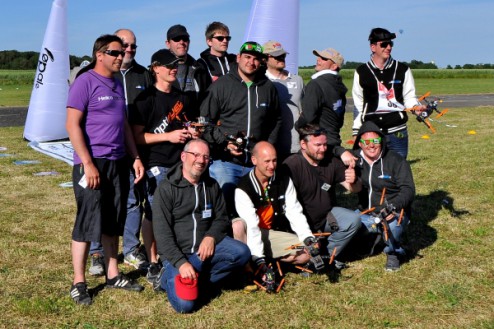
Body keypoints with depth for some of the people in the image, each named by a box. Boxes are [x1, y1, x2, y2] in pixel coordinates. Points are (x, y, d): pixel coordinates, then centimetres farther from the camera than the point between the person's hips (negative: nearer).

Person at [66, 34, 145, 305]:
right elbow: (72, 125, -14)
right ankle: (78, 283, 8)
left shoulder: (117, 85, 16)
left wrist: (135, 157, 14)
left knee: (113, 221, 13)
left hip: (118, 163, 7)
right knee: (87, 222, -2)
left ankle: (113, 275, 24)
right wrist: (87, 163, -18)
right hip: (92, 164, -7)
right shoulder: (85, 82, -8)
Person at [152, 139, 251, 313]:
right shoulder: (166, 188, -8)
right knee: (185, 304, -21)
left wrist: (211, 236, -11)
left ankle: (198, 281, -11)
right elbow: (162, 233, -13)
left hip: (205, 247, 5)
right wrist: (181, 262, -23)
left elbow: (222, 218, 12)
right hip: (177, 253, -4)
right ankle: (170, 276, 10)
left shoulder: (212, 186, 8)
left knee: (241, 253, -22)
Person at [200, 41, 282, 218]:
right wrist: (224, 143, -10)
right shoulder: (221, 85, -1)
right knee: (225, 208, -3)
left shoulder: (268, 87, 10)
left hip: (257, 163, 3)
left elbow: (276, 120, 21)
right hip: (225, 162, -3)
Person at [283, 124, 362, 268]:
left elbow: (355, 189, 1)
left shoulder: (332, 161, 1)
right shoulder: (291, 165, -19)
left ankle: (327, 254, -4)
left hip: (327, 216, 6)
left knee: (354, 220, -19)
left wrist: (353, 181, -24)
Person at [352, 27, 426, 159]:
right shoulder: (361, 72, 6)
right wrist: (356, 132, 8)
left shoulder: (402, 70, 6)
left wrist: (416, 106, -13)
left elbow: (409, 97, 9)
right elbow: (358, 105, 10)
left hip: (397, 133, 1)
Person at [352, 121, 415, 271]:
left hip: (393, 214, -4)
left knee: (392, 224, -39)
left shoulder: (396, 160, -8)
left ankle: (393, 253, -2)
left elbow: (408, 190, -14)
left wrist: (393, 205, -33)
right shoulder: (355, 158, 2)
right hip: (365, 214, 4)